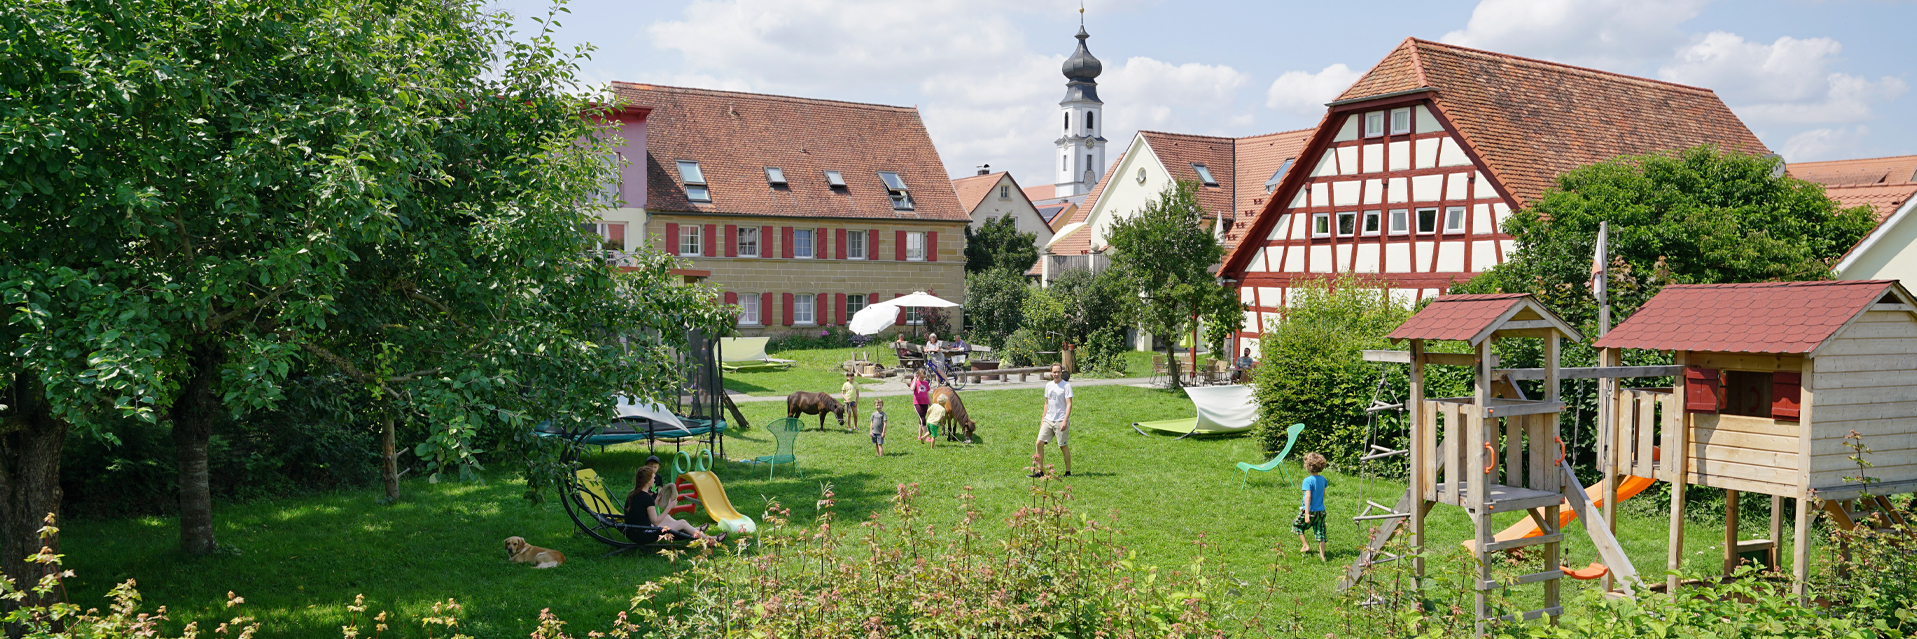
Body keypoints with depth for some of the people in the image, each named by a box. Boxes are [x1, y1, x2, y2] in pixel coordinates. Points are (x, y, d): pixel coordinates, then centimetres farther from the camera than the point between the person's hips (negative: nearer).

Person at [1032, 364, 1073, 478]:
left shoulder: (1066, 385, -6)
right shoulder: (1048, 385, 13)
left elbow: (1069, 404, -10)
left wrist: (1065, 421, -19)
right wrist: (1043, 418, 18)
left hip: (1060, 421, -6)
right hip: (1048, 420, 6)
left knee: (1063, 446, 0)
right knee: (1039, 443, -3)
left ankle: (1068, 471, 12)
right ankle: (1040, 471, 3)